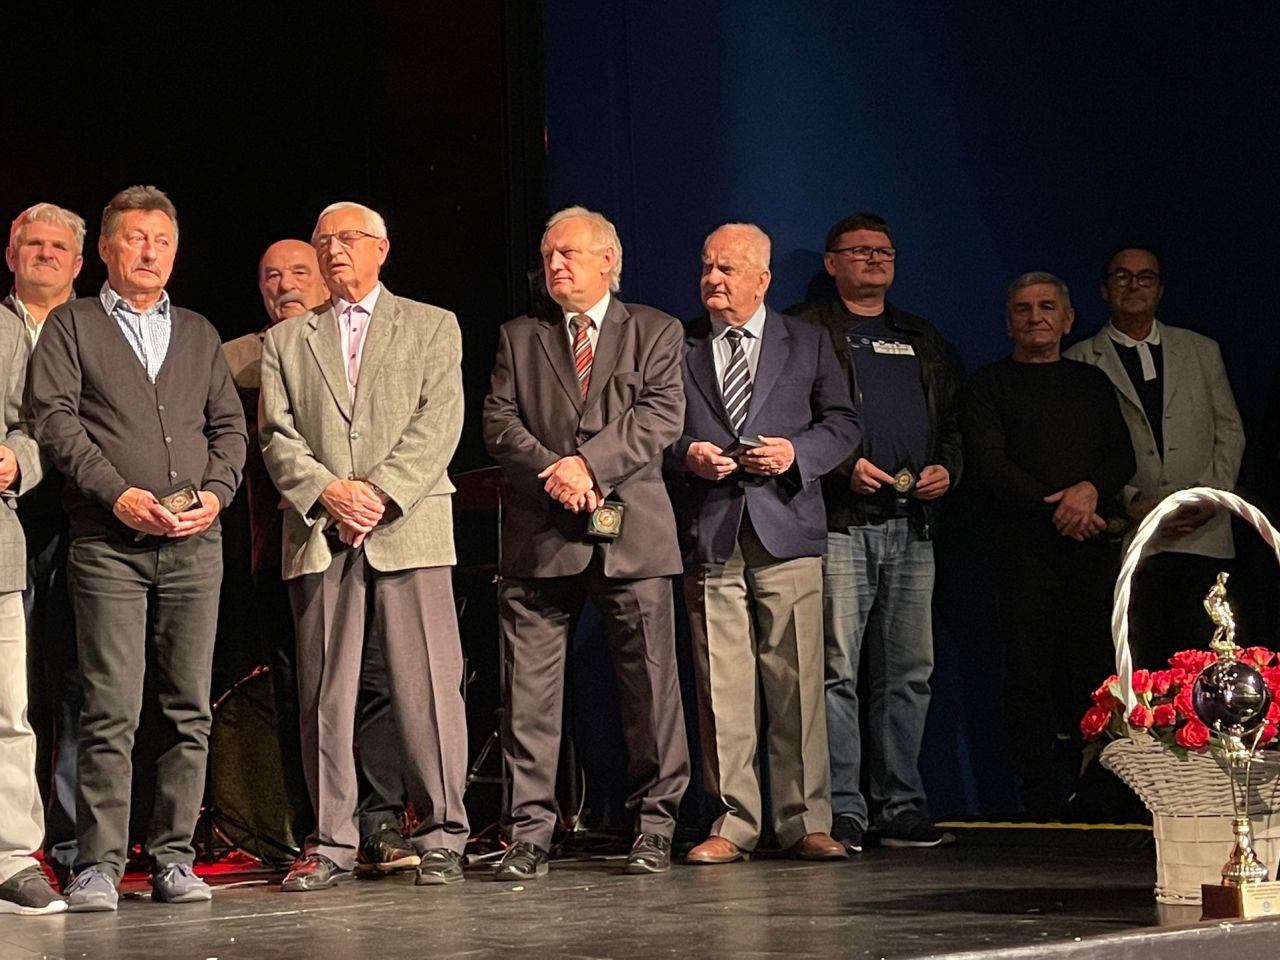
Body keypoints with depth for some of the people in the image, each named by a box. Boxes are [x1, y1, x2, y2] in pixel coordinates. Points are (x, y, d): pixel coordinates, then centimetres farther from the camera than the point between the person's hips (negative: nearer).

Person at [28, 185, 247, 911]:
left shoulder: (199, 334, 20)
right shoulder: (72, 326, 8)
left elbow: (230, 424, 17)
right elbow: (55, 418, -2)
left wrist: (217, 491, -2)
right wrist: (117, 494, -13)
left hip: (194, 543, 4)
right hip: (109, 543, -4)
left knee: (189, 708, 1)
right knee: (111, 709, -9)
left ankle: (174, 857, 6)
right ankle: (99, 866, -6)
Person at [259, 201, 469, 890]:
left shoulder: (432, 327, 13)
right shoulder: (285, 341, 18)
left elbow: (439, 422, 0)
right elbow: (276, 436, 8)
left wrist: (380, 492, -11)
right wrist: (327, 490, -10)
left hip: (409, 526, -2)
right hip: (319, 535, 2)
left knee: (428, 687, -4)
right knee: (323, 694, 1)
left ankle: (441, 839, 1)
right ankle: (331, 845, 6)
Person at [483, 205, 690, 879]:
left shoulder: (655, 332, 11)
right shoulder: (518, 338, 17)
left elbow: (661, 415, -2)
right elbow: (499, 423, 6)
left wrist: (589, 463, -14)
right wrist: (554, 471, -11)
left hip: (631, 530, -1)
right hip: (540, 537, 2)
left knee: (650, 682, 0)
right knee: (530, 689, -2)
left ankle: (654, 824, 8)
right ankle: (530, 832, 1)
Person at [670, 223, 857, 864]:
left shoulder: (808, 344, 12)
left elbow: (842, 423, 11)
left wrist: (796, 453, -7)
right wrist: (686, 455, -6)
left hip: (787, 530, -1)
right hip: (709, 537, 1)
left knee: (797, 683, -3)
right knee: (721, 687, -1)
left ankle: (805, 823, 4)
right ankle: (733, 823, 6)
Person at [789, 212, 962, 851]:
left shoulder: (922, 341, 24)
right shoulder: (807, 331, 6)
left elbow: (953, 421, 26)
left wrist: (946, 468, 7)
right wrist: (844, 466, -13)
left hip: (912, 523, 5)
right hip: (839, 522, -5)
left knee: (909, 672, 4)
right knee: (837, 669, -8)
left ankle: (902, 806, 10)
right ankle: (842, 810, -5)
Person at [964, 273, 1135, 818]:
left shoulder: (1092, 383, 21)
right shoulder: (989, 385, 9)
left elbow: (1123, 455, 12)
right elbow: (989, 466, -3)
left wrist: (1092, 489, -10)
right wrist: (1054, 508, -11)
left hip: (1094, 546, 3)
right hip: (1026, 547, -3)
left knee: (1092, 671, -3)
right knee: (1030, 675, -6)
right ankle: (1042, 804, -4)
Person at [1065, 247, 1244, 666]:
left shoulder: (1202, 351, 16)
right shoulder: (1081, 362, 5)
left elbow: (1229, 430, 15)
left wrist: (1215, 493, -1)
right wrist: (1130, 503, -9)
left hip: (1203, 534, 2)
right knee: (1140, 667, -5)